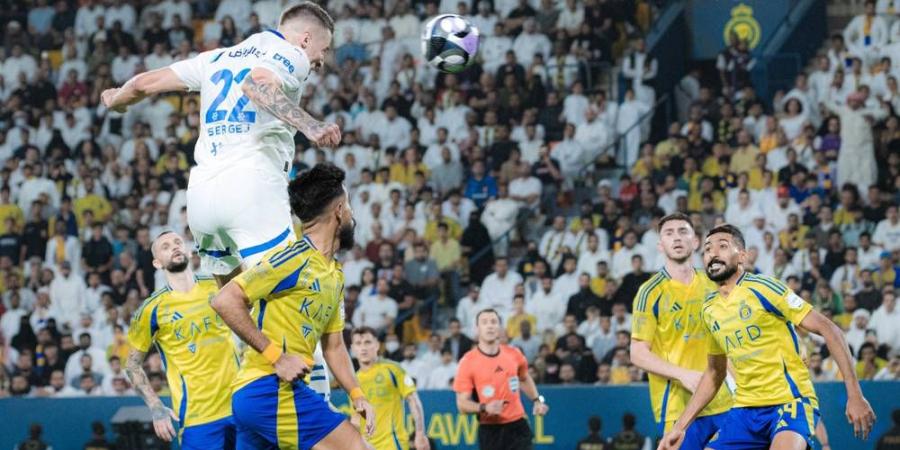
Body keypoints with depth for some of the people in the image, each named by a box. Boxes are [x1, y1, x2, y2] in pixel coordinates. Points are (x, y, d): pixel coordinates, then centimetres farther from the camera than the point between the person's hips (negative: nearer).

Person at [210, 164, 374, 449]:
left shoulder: (335, 275, 19)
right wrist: (276, 356, -19)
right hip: (271, 389, -10)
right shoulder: (296, 258, -11)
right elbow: (225, 301, -18)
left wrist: (356, 395, 11)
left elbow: (333, 346, 27)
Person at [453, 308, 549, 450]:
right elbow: (462, 403, -9)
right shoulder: (468, 362, -8)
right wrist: (484, 408, -26)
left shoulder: (514, 354, 3)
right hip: (490, 430, -3)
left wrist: (537, 400, 14)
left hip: (517, 426, 3)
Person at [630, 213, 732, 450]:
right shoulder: (651, 292, -5)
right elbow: (638, 354, -7)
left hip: (722, 403, 5)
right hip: (678, 408, -5)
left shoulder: (712, 285, 11)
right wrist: (683, 375, -19)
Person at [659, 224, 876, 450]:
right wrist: (679, 427, 21)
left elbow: (828, 329, -10)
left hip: (790, 401, -7)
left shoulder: (763, 288, -9)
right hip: (745, 409, 7)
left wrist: (854, 395, -16)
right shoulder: (709, 309, 12)